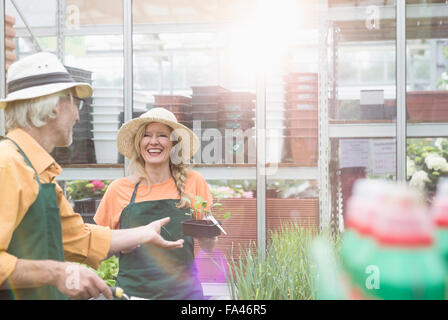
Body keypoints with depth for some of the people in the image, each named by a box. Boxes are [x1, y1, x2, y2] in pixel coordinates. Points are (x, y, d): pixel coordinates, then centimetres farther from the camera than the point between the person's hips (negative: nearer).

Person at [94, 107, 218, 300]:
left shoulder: (193, 182, 0)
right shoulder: (119, 189, -1)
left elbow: (208, 247, 6)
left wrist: (207, 234, -14)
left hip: (183, 291, 0)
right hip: (132, 291, 0)